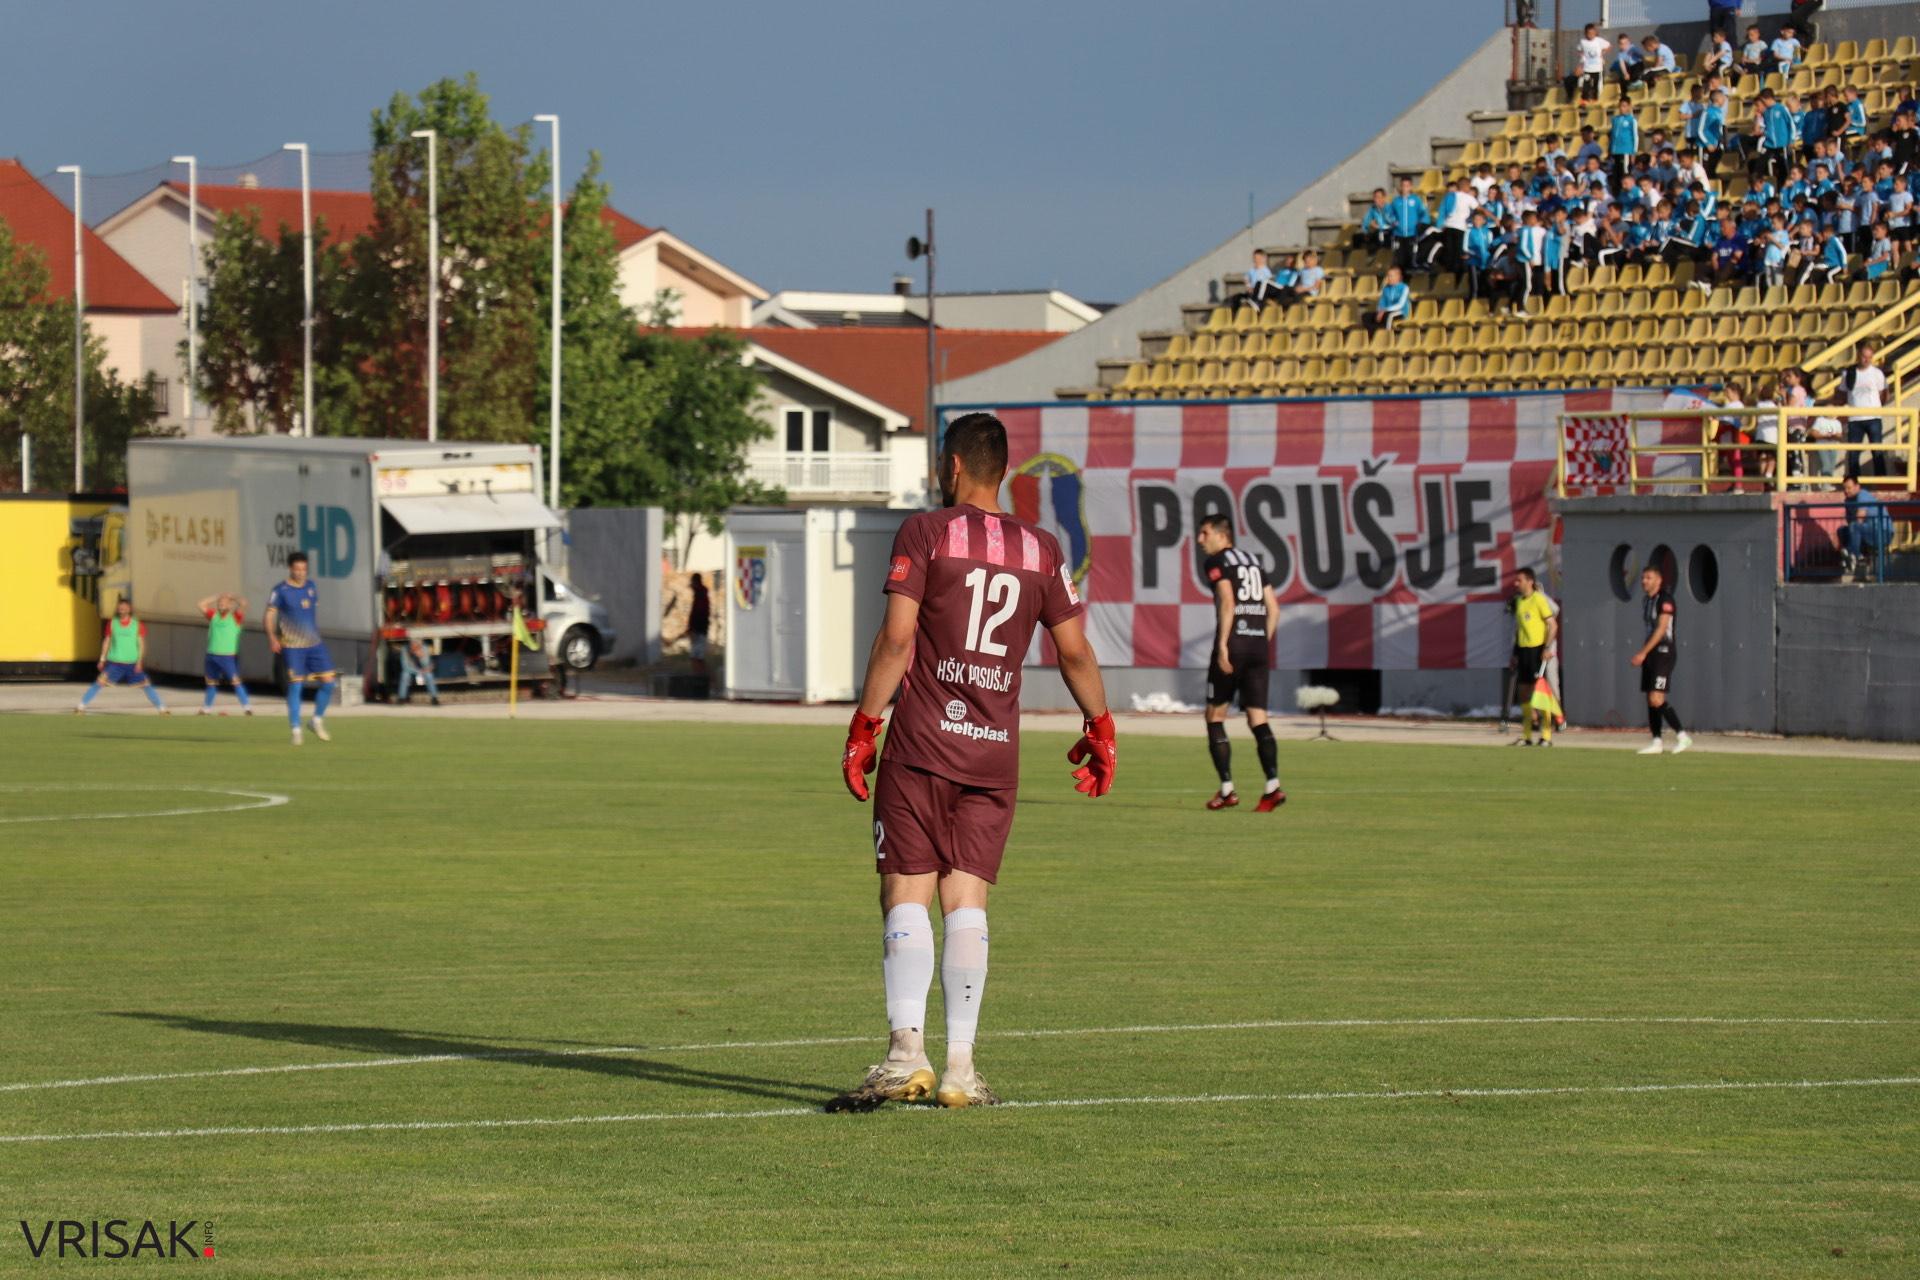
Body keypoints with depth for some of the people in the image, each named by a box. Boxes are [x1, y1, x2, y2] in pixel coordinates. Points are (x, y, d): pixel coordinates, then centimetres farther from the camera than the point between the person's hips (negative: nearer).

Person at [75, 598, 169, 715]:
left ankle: (162, 709, 9)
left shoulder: (138, 625, -1)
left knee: (146, 685, -2)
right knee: (100, 683, -11)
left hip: (132, 664, 0)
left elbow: (141, 644, -1)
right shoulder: (111, 623, 3)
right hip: (114, 662, 0)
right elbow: (106, 641, 9)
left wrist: (140, 661, -11)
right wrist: (102, 659, 6)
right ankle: (81, 707, -6)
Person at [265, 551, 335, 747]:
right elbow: (270, 615, -9)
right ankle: (296, 730, 1)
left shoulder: (311, 588, 11)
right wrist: (272, 637, -24)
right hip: (292, 646, -5)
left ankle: (318, 721, 20)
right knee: (295, 686, -7)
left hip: (315, 644, 5)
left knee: (328, 682, 0)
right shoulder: (280, 591, -5)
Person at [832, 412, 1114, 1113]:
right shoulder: (1040, 549, 9)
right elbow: (1075, 651, 12)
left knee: (907, 899, -2)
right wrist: (1100, 727, 25)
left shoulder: (925, 533, -2)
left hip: (921, 746, -3)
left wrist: (864, 727, -5)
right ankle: (960, 1066, -1)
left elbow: (896, 637, -9)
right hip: (996, 753, 3)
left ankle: (907, 1050, -15)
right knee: (967, 903, 5)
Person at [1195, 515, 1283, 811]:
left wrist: (1223, 645, -19)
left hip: (1234, 642, -6)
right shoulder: (1254, 561, 18)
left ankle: (1227, 789, 0)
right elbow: (1273, 608, 15)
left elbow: (1227, 602, -17)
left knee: (1215, 716, 6)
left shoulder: (1215, 562, -3)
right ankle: (1273, 784, -15)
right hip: (1259, 643, 6)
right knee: (1257, 718, 3)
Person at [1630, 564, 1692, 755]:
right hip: (1650, 654, 9)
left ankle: (1682, 736, -7)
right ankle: (1656, 742, 10)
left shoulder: (1665, 599, -12)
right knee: (1650, 700, 7)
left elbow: (1661, 629, -18)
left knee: (1657, 699, -15)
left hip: (1662, 653, -9)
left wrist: (1643, 653, -19)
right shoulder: (1648, 601, 15)